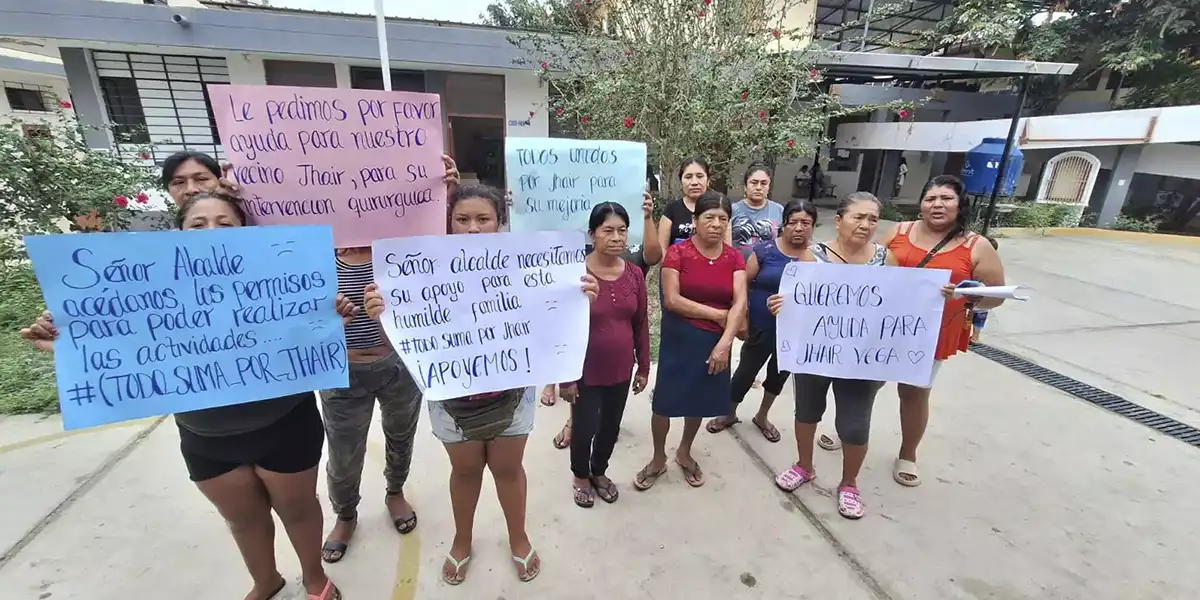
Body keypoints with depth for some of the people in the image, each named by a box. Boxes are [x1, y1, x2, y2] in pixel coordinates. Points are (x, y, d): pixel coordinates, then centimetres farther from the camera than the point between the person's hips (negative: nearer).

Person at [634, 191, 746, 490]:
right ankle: (658, 458, 29)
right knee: (666, 400, 3)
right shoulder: (677, 252, -10)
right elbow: (671, 300, -17)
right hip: (679, 339, -3)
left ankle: (684, 453, 42)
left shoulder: (735, 258, 0)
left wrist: (725, 342, -21)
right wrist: (716, 314, -15)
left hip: (716, 342, 4)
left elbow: (740, 303, -9)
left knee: (701, 400, 17)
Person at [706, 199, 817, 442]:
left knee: (780, 372, 20)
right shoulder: (765, 250, -10)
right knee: (747, 371, 10)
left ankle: (762, 416, 45)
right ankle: (729, 414, 36)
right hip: (761, 326, -2)